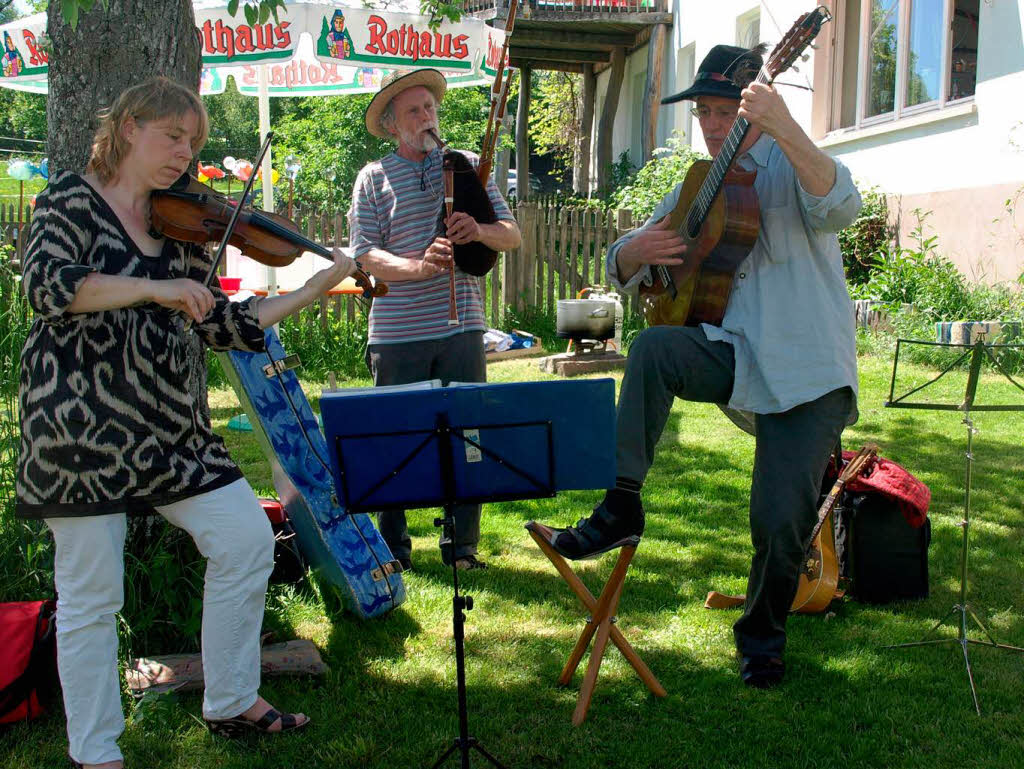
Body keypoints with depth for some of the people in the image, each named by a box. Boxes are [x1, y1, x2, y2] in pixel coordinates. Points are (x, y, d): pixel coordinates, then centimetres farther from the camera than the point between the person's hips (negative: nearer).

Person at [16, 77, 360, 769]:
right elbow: (46, 283, -21)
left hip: (166, 419, 6)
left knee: (248, 539, 3)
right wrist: (153, 288, -27)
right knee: (92, 594, 1)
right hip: (82, 419, -6)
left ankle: (231, 703, 21)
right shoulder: (72, 199, -2)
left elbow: (222, 326, 9)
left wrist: (314, 289, 3)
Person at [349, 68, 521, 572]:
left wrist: (480, 230, -12)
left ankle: (462, 546, 17)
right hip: (396, 335, -2)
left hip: (461, 328, 2)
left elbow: (512, 235, 10)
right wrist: (418, 267, -21)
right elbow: (365, 254, -4)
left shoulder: (468, 166, 13)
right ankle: (392, 548, 19)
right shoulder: (375, 177, 6)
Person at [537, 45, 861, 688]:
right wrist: (640, 251, -8)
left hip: (809, 373, -4)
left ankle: (763, 632, 21)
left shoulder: (791, 168, 0)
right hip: (734, 353, 4)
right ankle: (622, 505, -20)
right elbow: (620, 269, 17)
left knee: (783, 519, -7)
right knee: (654, 346, -28)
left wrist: (783, 127, -37)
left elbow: (840, 208, -24)